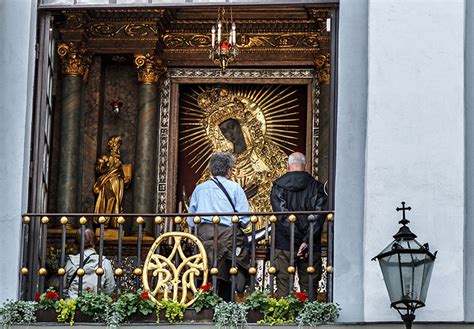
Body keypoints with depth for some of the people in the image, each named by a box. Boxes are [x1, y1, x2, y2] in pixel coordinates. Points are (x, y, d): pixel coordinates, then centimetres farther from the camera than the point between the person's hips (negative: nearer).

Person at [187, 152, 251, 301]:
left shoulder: (199, 188, 14)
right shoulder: (234, 187, 3)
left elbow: (191, 220, 14)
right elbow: (245, 217, -1)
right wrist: (236, 225, 17)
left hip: (203, 234, 3)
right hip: (227, 233, -3)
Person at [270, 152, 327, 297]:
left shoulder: (278, 186, 1)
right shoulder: (315, 186, 2)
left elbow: (281, 216, -9)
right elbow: (319, 215, -8)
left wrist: (297, 239, -11)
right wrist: (306, 241, -12)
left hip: (284, 245, 0)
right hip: (311, 247, 1)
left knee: (283, 288, 3)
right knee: (309, 288, 5)